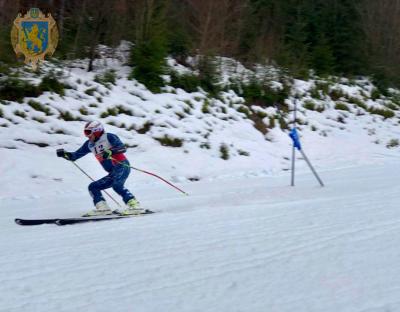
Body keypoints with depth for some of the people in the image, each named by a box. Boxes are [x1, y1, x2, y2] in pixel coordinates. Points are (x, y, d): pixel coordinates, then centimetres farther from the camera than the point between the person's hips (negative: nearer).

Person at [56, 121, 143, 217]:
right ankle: (102, 208, -10)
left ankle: (135, 206, -32)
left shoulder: (109, 137, -5)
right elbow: (75, 156, 19)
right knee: (93, 187, 3)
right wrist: (64, 154, 2)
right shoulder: (89, 144, 15)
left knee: (116, 185, -31)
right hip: (113, 173, 8)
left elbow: (122, 148, -17)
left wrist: (110, 152, -32)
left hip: (122, 166, -8)